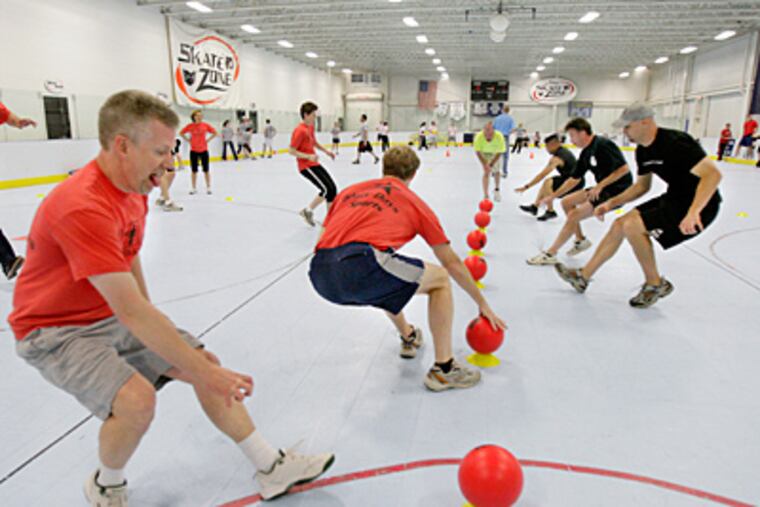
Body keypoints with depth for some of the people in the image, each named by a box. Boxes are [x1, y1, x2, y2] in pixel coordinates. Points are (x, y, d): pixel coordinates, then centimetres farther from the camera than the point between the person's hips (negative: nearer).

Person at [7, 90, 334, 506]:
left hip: (117, 316, 8)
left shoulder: (134, 190, 0)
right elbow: (130, 312, -33)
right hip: (56, 330, -8)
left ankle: (271, 469, 8)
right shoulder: (83, 208, -31)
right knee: (137, 399, -29)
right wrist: (204, 371, -29)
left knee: (207, 365, -2)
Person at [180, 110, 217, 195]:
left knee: (206, 170, 6)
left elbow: (215, 133, 5)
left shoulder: (205, 125, -5)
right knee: (194, 170, 6)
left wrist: (207, 140, -2)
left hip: (204, 150, 0)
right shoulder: (190, 126, -4)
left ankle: (208, 188, 16)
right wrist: (188, 140, -1)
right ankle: (194, 188, 16)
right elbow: (181, 133, 8)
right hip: (193, 150, 0)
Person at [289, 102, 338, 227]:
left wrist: (326, 151, 17)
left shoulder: (311, 127, 10)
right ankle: (307, 211, 2)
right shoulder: (300, 131, -19)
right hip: (306, 166, -9)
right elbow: (291, 150, -21)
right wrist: (308, 156, -29)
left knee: (333, 188, 5)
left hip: (314, 164, 9)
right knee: (326, 189, -15)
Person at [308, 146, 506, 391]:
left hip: (320, 275, 6)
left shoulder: (349, 191, 28)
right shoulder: (414, 202, 19)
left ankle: (408, 337, 54)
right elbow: (452, 263, 24)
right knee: (439, 279, 16)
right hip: (360, 267, -6)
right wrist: (483, 305, 35)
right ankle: (443, 369, 20)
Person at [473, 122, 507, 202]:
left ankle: (496, 189, 35)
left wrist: (491, 165, -25)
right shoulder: (479, 136, -36)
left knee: (496, 171, 6)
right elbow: (477, 151, -23)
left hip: (495, 154, 1)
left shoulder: (499, 136, -36)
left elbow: (500, 152, -25)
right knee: (486, 172, -12)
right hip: (484, 154, -1)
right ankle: (486, 195, -8)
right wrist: (485, 164, -25)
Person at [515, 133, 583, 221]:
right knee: (547, 182, 19)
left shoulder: (556, 158, -18)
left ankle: (550, 212, -12)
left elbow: (542, 175, -23)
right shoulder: (565, 151, 10)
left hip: (574, 185, -10)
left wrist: (526, 187, -21)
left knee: (547, 183, -24)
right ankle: (535, 207, 24)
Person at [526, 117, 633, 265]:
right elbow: (574, 179, 14)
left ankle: (550, 254, -7)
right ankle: (581, 240, 22)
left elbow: (624, 169, -24)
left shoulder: (603, 145, -19)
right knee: (567, 202, 11)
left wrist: (600, 186, -25)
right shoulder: (586, 153, 8)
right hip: (603, 188, 9)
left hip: (618, 190, -9)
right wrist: (552, 196, 13)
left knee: (574, 215, -16)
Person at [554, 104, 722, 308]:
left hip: (698, 205, -9)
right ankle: (583, 276, 14)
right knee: (620, 224, 4)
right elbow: (642, 185, 17)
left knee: (632, 225, -22)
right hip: (674, 198, 9)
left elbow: (712, 174, -30)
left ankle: (656, 284, 0)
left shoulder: (675, 142, -24)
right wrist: (611, 203, 6)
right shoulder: (643, 150, 5)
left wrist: (693, 212, -41)